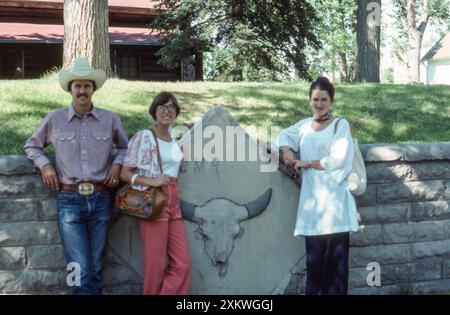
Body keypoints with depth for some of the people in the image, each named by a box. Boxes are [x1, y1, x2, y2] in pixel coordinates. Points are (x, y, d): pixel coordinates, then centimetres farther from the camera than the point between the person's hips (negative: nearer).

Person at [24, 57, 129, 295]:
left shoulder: (110, 120, 6)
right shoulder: (54, 119, 5)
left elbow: (125, 147, 22)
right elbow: (31, 146, 20)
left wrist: (117, 163, 2)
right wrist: (44, 165, 2)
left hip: (100, 199, 2)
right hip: (70, 200, -1)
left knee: (95, 268, 8)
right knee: (81, 271, -9)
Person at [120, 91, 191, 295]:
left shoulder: (172, 136, 13)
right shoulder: (143, 137, -7)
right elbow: (125, 174, -9)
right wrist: (152, 181, -19)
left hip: (173, 202, 7)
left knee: (182, 263, 2)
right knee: (156, 264, 0)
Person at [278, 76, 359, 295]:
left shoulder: (341, 125, 0)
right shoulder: (304, 125, 14)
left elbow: (338, 160, -11)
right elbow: (284, 135, 31)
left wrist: (306, 164, -4)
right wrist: (286, 150, 9)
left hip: (333, 199, -4)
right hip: (311, 199, 4)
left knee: (335, 256, -4)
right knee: (314, 257, 3)